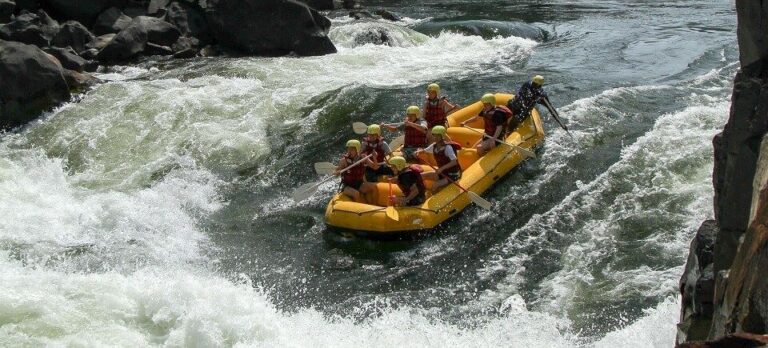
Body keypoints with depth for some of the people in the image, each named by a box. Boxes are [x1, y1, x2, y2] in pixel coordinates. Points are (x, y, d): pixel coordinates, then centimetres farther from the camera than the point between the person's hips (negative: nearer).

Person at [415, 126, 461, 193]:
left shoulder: (447, 147, -21)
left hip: (452, 175, -8)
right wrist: (418, 151, -6)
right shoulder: (434, 146, 0)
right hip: (442, 173, 8)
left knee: (435, 186, -27)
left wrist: (442, 168, -37)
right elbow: (425, 150, 17)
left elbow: (454, 162, -30)